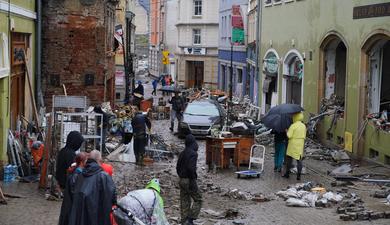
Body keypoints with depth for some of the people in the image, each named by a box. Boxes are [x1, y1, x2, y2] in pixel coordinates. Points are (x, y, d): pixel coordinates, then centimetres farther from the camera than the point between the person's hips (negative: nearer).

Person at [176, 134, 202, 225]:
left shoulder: (182, 153, 10)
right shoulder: (193, 153, -15)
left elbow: (178, 167, 15)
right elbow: (191, 168, -25)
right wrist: (193, 178, -17)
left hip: (181, 180, 8)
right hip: (189, 180, -8)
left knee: (184, 201, 12)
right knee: (198, 200, 3)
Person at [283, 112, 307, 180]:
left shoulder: (293, 126, -14)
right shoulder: (303, 126, 5)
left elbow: (289, 136, -17)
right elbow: (304, 136, 9)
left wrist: (286, 131, 0)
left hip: (292, 145, -4)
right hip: (300, 145, 4)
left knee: (289, 159, 9)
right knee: (299, 160, 3)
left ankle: (287, 173, 15)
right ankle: (299, 175, -1)